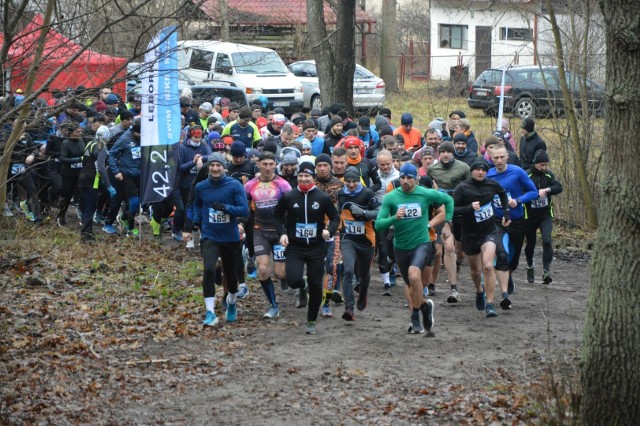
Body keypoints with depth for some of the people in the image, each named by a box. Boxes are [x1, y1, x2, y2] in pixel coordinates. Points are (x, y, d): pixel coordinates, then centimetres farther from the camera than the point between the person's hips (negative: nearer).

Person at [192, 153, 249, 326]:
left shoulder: (234, 185, -8)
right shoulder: (201, 187, 1)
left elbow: (244, 209, -14)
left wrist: (225, 207, -26)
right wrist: (197, 220, 9)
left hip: (230, 238, 0)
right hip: (209, 237, 0)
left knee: (230, 273, 14)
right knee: (209, 270, -21)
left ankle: (231, 302, 45)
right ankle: (210, 312, -21)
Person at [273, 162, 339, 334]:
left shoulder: (323, 198, -2)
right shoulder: (288, 197, -2)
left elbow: (335, 217, 7)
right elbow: (277, 215, 11)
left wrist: (329, 230, -14)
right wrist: (282, 233, -4)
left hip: (316, 248, 1)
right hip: (294, 247, -1)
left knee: (316, 286, 3)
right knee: (293, 280, -21)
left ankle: (311, 321, 21)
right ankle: (302, 287, 18)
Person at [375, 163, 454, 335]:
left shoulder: (426, 194, -6)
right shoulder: (391, 198, -6)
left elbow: (448, 200, 13)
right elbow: (378, 224, -10)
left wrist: (446, 221, 7)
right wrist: (394, 218, -26)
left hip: (421, 244, -3)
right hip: (401, 247, 3)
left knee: (414, 275, -28)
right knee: (412, 286, 14)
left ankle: (415, 319, -14)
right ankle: (425, 304, 44)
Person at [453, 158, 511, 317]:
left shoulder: (492, 184, -3)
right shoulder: (462, 188, -12)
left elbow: (503, 194, 21)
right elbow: (452, 210, -16)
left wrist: (506, 213, 16)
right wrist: (469, 208, -29)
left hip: (489, 232, 0)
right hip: (470, 235, 0)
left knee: (488, 266, -21)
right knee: (475, 271, 15)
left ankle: (490, 304, -17)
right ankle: (479, 291, 49)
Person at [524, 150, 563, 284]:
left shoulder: (549, 175, 2)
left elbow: (559, 187, -10)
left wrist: (547, 190, -26)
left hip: (546, 214, 1)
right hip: (530, 216, -1)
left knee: (547, 241, -18)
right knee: (530, 243, 13)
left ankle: (546, 271, -18)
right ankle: (530, 266, 40)